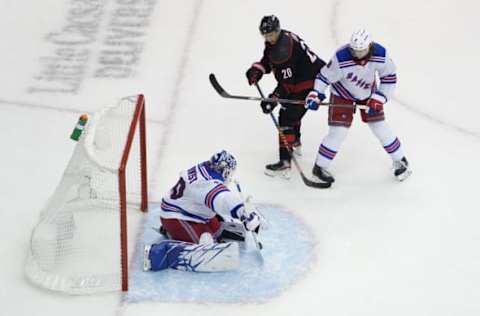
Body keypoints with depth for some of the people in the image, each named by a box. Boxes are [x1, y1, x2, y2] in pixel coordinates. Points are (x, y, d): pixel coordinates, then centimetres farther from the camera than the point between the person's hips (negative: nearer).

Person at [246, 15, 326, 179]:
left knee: (287, 117, -14)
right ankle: (295, 143, 55)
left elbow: (287, 82, -28)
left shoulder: (283, 49, -28)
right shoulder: (274, 40, 2)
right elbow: (267, 59, 18)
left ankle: (285, 163, -18)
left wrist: (273, 99, -28)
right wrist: (257, 69, -1)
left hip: (308, 83, -11)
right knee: (291, 110, 30)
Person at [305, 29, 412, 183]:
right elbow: (324, 76, -20)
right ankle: (319, 168, 8)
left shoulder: (380, 54, -27)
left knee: (380, 127, 4)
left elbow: (389, 77, -12)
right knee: (338, 132, -7)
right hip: (342, 94, -3)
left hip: (368, 93, 3)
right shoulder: (341, 59, -36)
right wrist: (315, 95, -29)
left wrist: (379, 98, -15)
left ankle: (400, 160, 24)